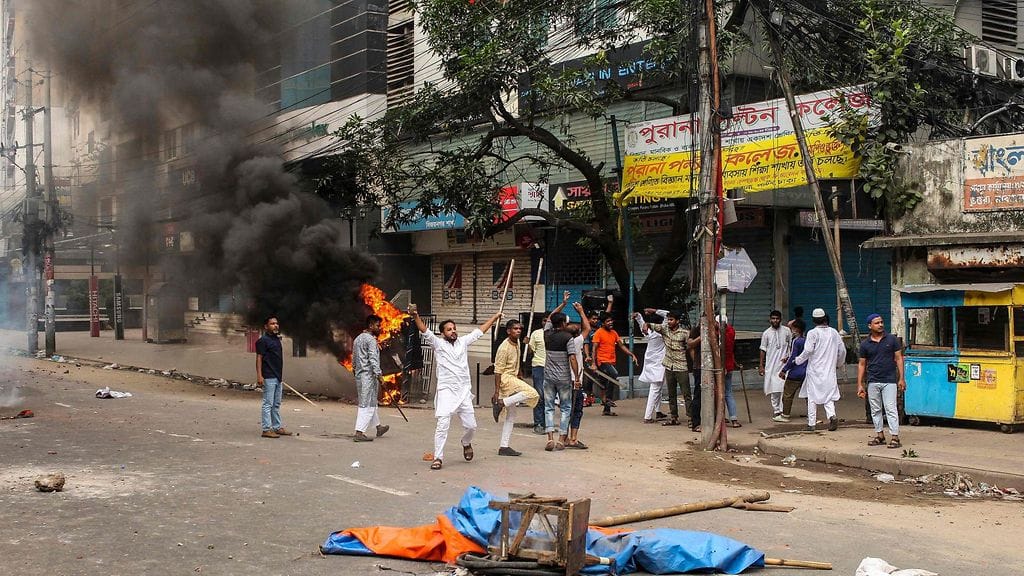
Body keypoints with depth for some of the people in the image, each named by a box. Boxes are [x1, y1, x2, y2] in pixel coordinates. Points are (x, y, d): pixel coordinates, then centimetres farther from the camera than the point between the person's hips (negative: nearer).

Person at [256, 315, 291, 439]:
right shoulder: (263, 340, -10)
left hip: (278, 377, 9)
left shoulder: (277, 339, 17)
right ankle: (267, 429, -4)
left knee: (276, 404, 15)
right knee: (268, 404, -6)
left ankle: (277, 427, 22)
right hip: (269, 377, -9)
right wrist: (259, 375, -23)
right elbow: (259, 358, -15)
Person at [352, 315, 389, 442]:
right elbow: (373, 359, -20)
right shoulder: (371, 340, -13)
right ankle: (359, 433, -8)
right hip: (368, 375, -10)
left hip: (359, 375, 10)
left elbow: (354, 358, 21)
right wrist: (378, 375, -21)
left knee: (371, 403, 20)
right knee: (367, 405, -6)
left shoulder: (357, 339, 16)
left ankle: (378, 427, 33)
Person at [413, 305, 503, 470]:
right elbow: (424, 331, -14)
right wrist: (415, 315, -30)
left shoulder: (463, 342, 12)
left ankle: (466, 443, 39)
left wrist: (494, 317, 28)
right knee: (443, 425, -12)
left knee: (470, 425, 8)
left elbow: (479, 331, 22)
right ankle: (438, 458, -5)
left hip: (464, 391, 4)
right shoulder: (438, 344, 0)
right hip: (446, 391, -4)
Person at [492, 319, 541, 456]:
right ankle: (500, 403, -19)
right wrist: (496, 391, -21)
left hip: (512, 378, 10)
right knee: (532, 393, -26)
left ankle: (504, 447, 12)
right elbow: (498, 370, -18)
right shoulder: (504, 347, -16)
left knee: (511, 417, 9)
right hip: (505, 378, -10)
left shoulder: (516, 344, 11)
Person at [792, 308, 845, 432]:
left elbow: (808, 350, -17)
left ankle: (811, 423, 8)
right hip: (830, 370, 4)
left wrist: (798, 360, 0)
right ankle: (832, 415, -15)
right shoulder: (834, 332, 5)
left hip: (815, 370, -3)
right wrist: (838, 363, 26)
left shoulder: (813, 333, -10)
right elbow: (842, 350, 10)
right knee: (829, 395, 9)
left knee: (812, 397, 5)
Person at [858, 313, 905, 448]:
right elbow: (861, 364, 8)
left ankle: (895, 437, -7)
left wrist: (901, 378, -3)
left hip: (889, 381, -3)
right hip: (873, 382, 3)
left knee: (891, 409, -7)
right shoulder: (865, 344, 5)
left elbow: (899, 358, 3)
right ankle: (880, 436, 19)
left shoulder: (892, 339, 2)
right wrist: (860, 384, 5)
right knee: (875, 410, 9)